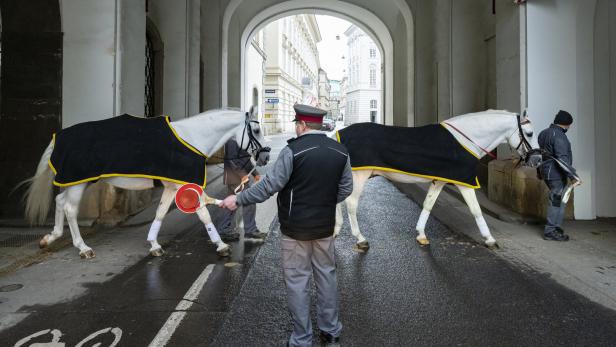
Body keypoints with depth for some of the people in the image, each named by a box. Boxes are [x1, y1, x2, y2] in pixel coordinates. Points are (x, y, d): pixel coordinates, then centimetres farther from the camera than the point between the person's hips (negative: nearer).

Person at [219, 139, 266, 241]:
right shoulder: (232, 141, -15)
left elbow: (245, 159, 20)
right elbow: (231, 159, -22)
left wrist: (255, 173, 18)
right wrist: (242, 175, -21)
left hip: (232, 178, 10)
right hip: (237, 178, -10)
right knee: (249, 202, -5)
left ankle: (225, 231, 19)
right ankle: (250, 231, 3)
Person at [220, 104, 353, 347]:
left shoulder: (293, 151, -17)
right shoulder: (340, 152, 0)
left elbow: (269, 186, -17)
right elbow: (345, 189, 7)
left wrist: (238, 199, -7)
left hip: (296, 228, -5)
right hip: (325, 226, 5)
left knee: (297, 281, 7)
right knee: (326, 275, 18)